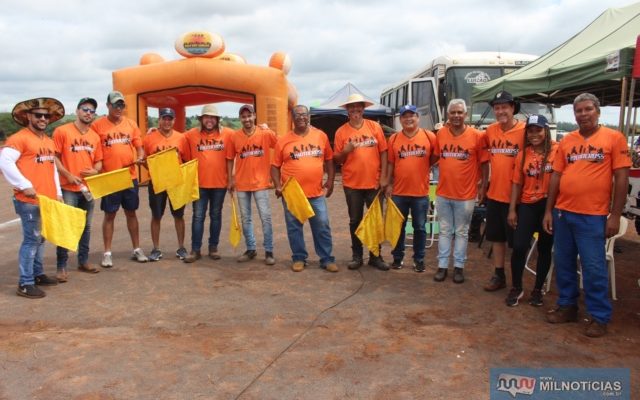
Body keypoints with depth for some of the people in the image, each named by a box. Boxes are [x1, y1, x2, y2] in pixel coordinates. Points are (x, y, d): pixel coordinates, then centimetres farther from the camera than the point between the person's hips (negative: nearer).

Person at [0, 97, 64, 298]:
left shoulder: (49, 142, 17)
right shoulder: (20, 138, -9)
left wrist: (58, 193, 18)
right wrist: (24, 185, -20)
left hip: (47, 199, 8)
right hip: (29, 201, -8)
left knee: (40, 238, 16)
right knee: (31, 239, -6)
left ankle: (38, 274, 28)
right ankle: (25, 284, 1)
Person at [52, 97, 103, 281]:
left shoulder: (95, 136, 11)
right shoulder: (62, 131, -5)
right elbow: (54, 157, -7)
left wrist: (95, 171, -5)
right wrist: (67, 175, -16)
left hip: (88, 187, 6)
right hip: (68, 188, -5)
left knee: (86, 226, 12)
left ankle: (83, 261, 24)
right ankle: (61, 266, 4)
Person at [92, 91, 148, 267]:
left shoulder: (131, 124, 6)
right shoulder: (98, 125, -4)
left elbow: (139, 147, 10)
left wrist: (140, 157, -10)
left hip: (130, 177, 3)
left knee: (131, 212, 12)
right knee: (110, 214, 5)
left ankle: (137, 249, 22)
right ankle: (107, 253, 15)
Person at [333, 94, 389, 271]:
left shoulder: (375, 127, 0)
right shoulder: (341, 131, -1)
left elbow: (383, 153, 2)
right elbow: (337, 159, 2)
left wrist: (383, 177, -4)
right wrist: (345, 151, -18)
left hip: (374, 183, 0)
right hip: (352, 184, 0)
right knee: (355, 220, 9)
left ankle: (375, 256, 20)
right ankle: (357, 255, 22)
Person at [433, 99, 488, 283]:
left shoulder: (476, 136, -8)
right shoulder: (440, 134, 0)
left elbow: (484, 164, -3)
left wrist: (483, 187, -3)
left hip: (466, 194, -2)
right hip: (443, 193, 3)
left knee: (461, 232, 10)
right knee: (445, 231, 12)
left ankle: (459, 266, 22)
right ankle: (442, 265, 21)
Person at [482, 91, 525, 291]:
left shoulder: (524, 130, -12)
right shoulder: (490, 130, 3)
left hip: (515, 196, -5)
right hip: (494, 194, 5)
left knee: (516, 241, 7)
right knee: (497, 237, 15)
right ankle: (498, 275, 29)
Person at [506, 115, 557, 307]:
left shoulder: (557, 150, -6)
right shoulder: (523, 154, 5)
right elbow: (517, 183, 7)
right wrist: (512, 210, 4)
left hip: (550, 205, -2)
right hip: (527, 205, 2)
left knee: (545, 249, 11)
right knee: (519, 247, -3)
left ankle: (538, 289, 26)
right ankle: (516, 288, 16)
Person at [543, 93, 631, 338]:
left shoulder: (614, 138, -2)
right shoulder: (566, 141, 9)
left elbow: (622, 177, -4)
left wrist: (615, 215, -8)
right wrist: (548, 210, 8)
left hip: (593, 216, -4)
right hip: (562, 212, 5)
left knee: (594, 267, 2)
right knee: (563, 263, 12)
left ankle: (599, 317, 15)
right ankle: (567, 306, 27)